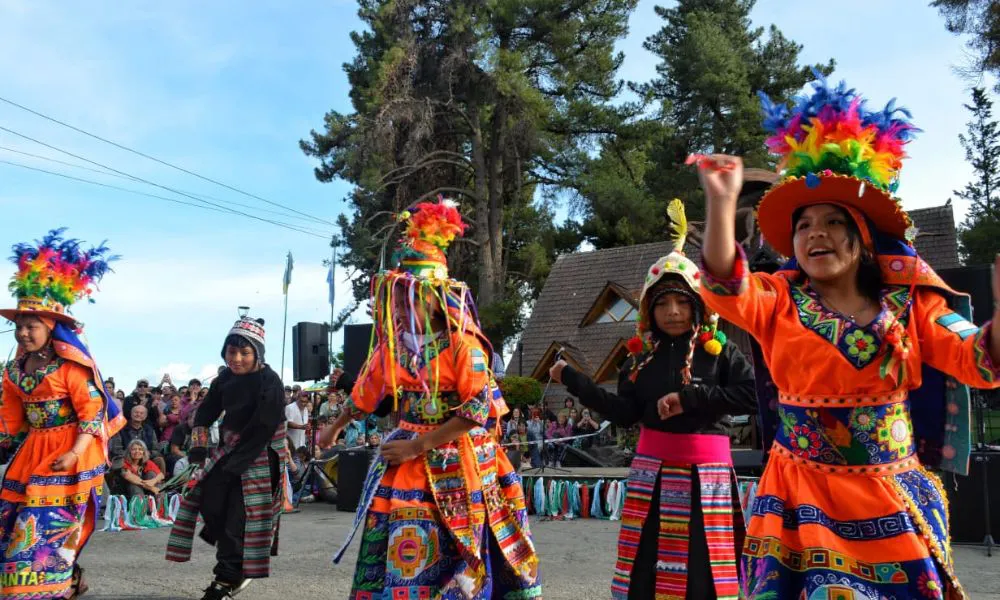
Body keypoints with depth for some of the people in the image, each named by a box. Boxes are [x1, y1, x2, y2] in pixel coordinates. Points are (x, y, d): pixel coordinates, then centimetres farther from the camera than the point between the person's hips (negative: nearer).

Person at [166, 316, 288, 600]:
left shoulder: (270, 383, -19)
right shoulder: (226, 377, 2)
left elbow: (261, 430, -22)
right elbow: (207, 410, 8)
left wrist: (231, 465, -23)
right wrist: (198, 445, -9)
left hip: (258, 457, -7)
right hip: (228, 451, 7)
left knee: (238, 518, -6)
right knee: (210, 502, 4)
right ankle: (237, 567, 21)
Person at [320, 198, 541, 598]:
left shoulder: (462, 344, -14)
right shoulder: (394, 344, 4)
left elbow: (480, 409, -20)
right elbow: (367, 392, 21)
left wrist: (418, 446, -18)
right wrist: (336, 427, 34)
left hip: (454, 467, -5)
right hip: (406, 462, 5)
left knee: (452, 562, 2)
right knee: (396, 556, 3)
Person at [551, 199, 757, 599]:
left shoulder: (719, 350, -2)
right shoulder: (642, 355, 7)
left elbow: (751, 395, -14)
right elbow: (625, 413, 2)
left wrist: (690, 397, -15)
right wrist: (573, 380, 0)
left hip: (704, 474, -3)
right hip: (652, 472, 3)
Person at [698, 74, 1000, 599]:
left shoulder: (910, 303, 3)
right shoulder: (781, 301, 0)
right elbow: (727, 290, -20)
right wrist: (722, 204, -36)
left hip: (896, 502, 2)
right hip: (804, 498, -1)